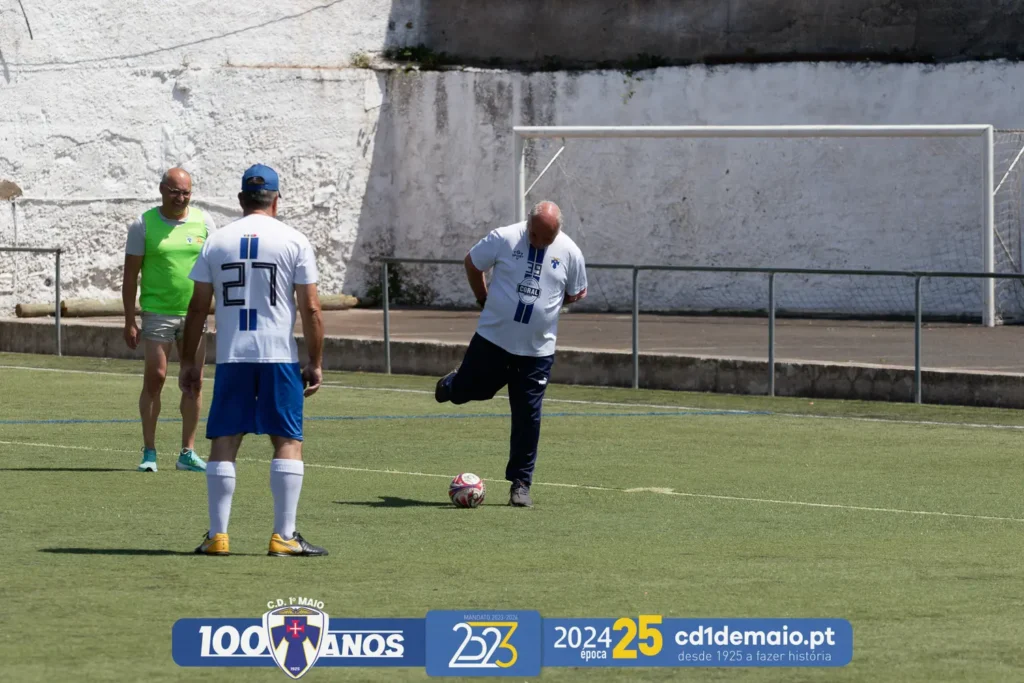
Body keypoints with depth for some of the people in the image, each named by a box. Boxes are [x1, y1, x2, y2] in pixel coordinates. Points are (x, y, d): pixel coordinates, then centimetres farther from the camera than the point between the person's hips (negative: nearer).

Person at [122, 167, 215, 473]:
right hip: (157, 313, -2)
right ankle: (149, 451, 4)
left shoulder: (203, 221, 5)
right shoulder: (144, 224, -2)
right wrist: (129, 322, -3)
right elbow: (130, 274, 0)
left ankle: (188, 452, 11)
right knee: (155, 378, -5)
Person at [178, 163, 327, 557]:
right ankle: (284, 536, -2)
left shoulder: (217, 242, 7)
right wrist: (316, 363, 4)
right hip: (279, 356, -2)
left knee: (223, 443, 6)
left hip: (230, 358, 2)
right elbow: (311, 308, -2)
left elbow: (197, 308, 7)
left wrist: (189, 363, 14)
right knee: (288, 443, 3)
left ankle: (217, 536, 3)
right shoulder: (294, 242, 1)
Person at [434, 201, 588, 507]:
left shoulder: (569, 252, -5)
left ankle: (520, 483, 7)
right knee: (463, 393, 12)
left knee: (528, 417, -2)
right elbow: (472, 263, 5)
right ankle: (451, 384, 51)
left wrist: (549, 304, 2)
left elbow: (577, 292, 10)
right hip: (492, 340, 0)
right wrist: (484, 299, 6)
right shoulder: (504, 238, -11)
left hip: (537, 350, 0)